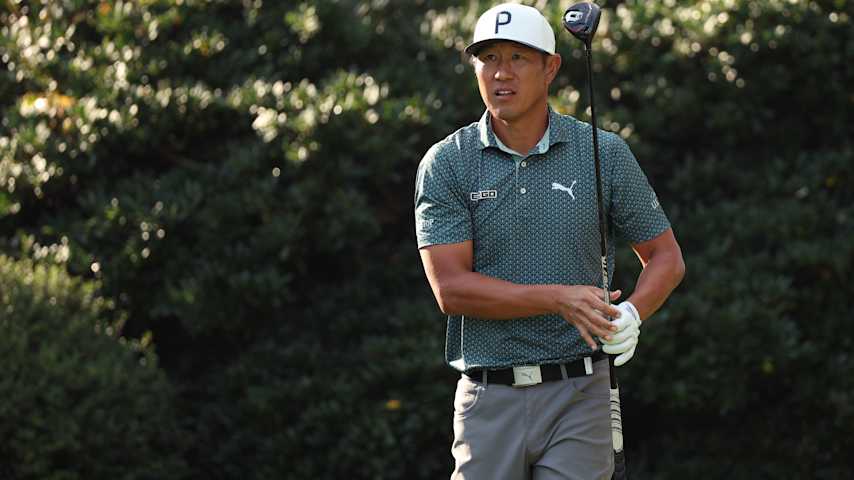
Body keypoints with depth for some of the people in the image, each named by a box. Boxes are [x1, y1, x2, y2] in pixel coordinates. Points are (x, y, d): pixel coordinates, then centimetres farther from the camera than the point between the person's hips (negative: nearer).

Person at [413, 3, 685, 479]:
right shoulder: (446, 164, 1)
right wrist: (561, 299, -17)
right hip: (489, 399, 0)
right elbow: (452, 288, -7)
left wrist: (632, 314, -11)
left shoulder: (604, 153, 4)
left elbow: (666, 256, 11)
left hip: (579, 393, 0)